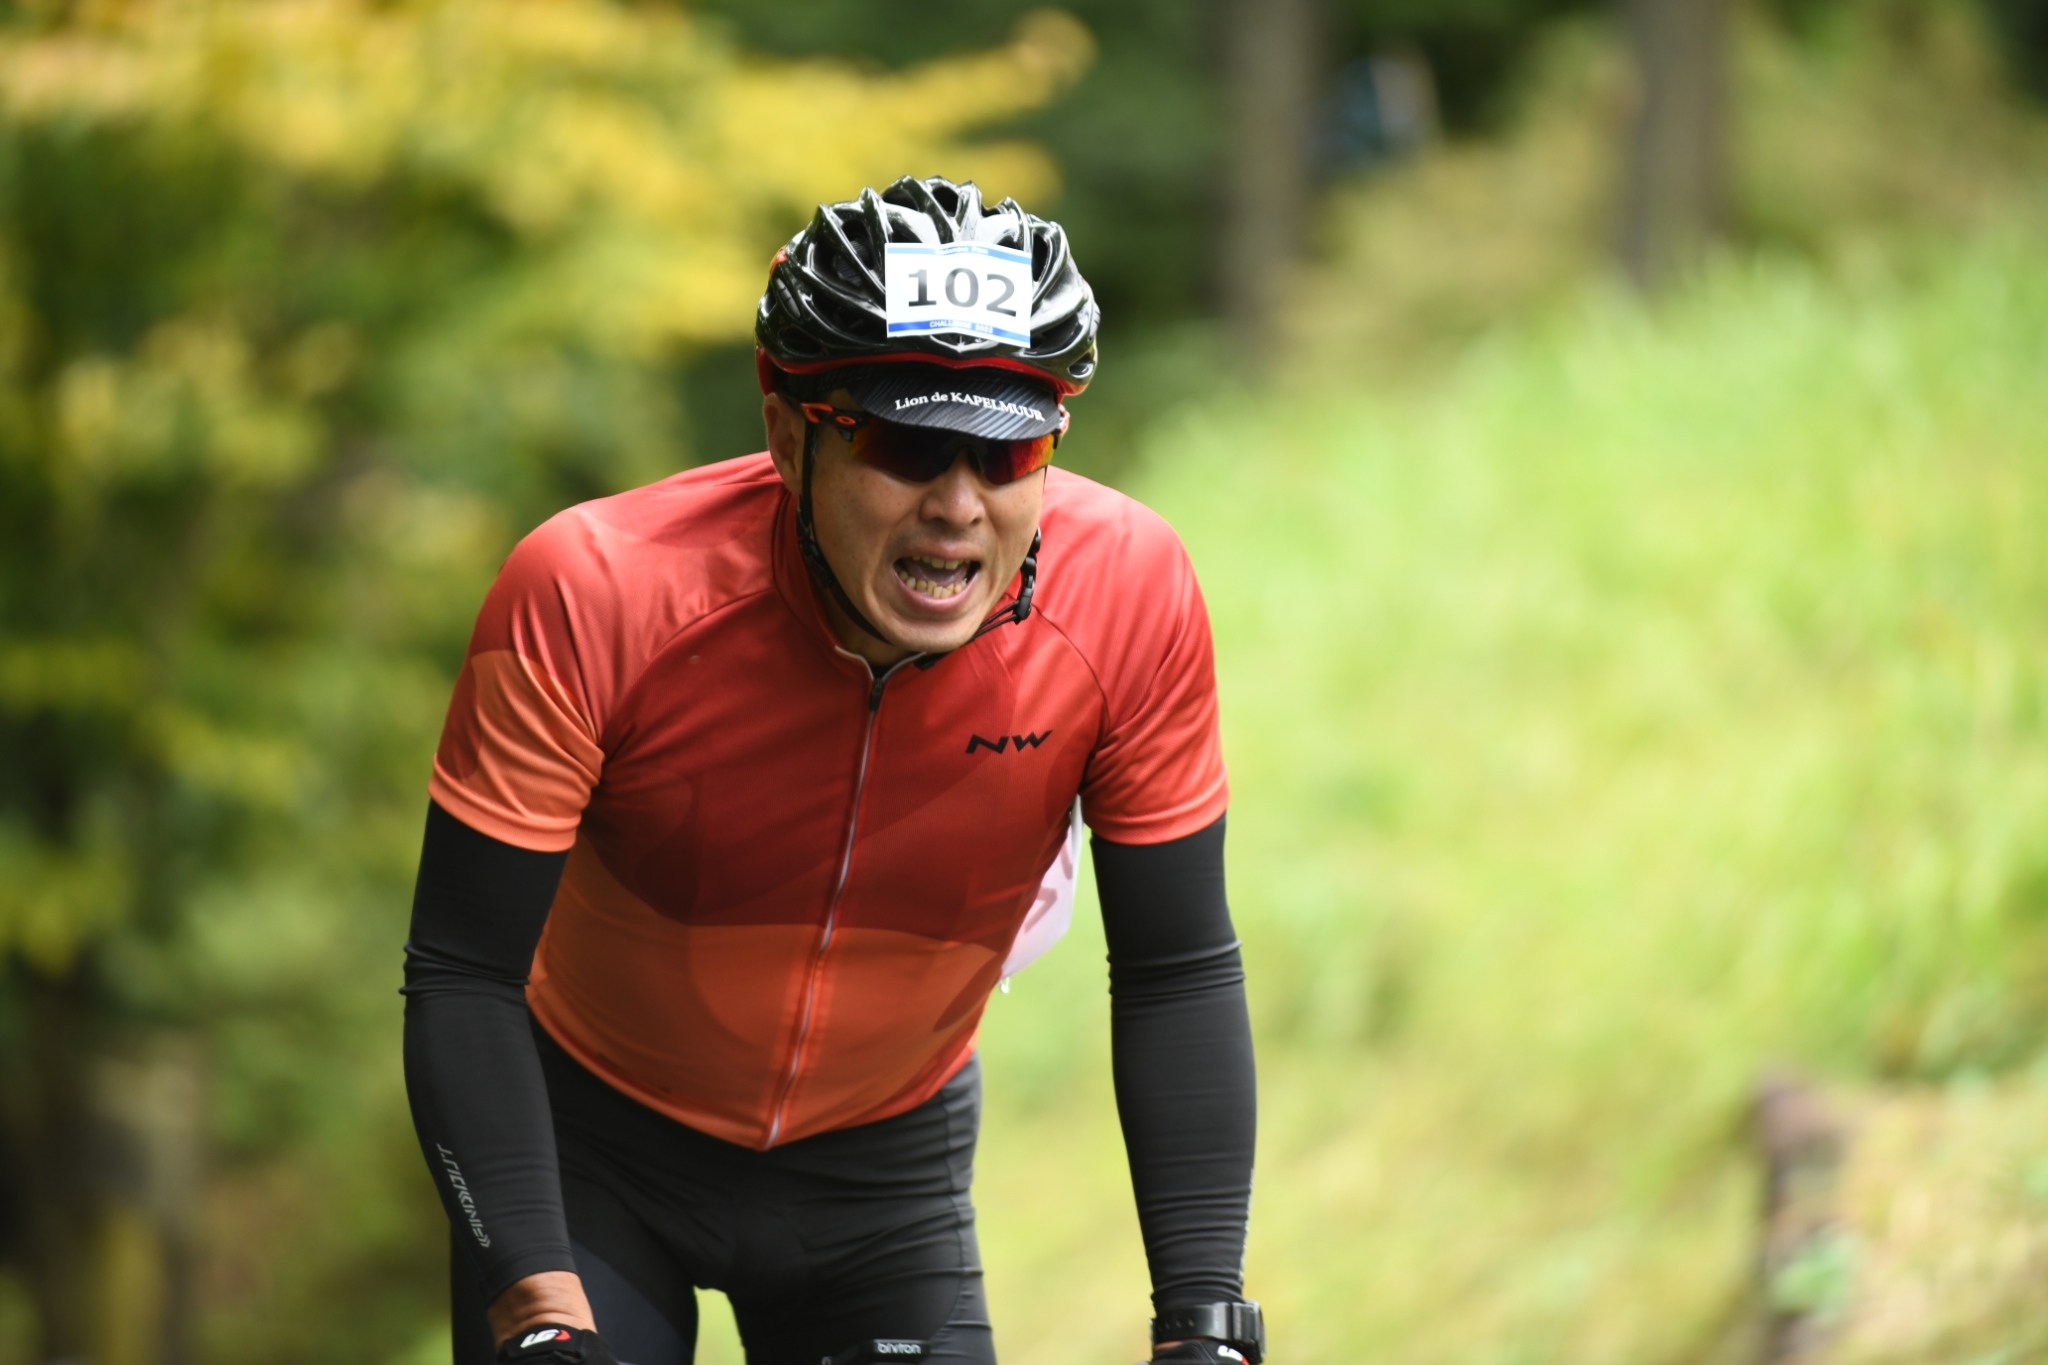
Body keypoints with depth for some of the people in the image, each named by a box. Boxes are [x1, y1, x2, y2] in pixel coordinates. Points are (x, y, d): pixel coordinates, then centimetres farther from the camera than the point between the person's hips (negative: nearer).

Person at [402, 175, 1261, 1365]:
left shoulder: (1128, 591, -24)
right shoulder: (593, 597, -30)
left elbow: (1178, 976, -15)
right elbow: (464, 978, -26)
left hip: (884, 1166, 2)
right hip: (598, 1141, -2)